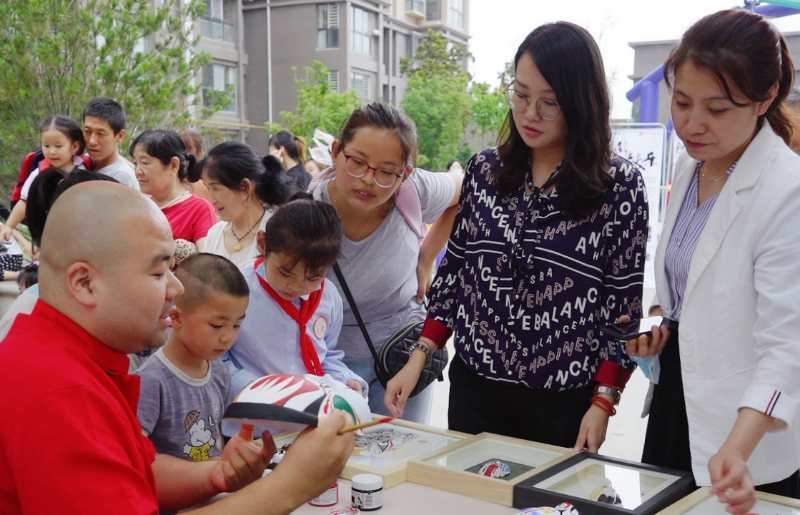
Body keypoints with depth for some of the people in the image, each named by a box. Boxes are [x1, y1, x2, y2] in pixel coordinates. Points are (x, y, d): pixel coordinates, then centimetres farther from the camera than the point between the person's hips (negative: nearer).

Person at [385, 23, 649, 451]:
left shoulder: (619, 184, -8)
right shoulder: (485, 169, 1)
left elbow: (626, 302, -6)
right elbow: (455, 268, 7)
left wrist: (603, 400, -10)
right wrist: (419, 355, 0)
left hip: (565, 400, -3)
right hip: (476, 386, 3)